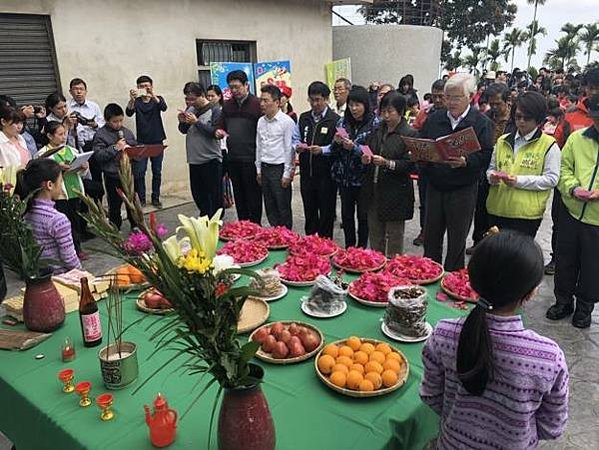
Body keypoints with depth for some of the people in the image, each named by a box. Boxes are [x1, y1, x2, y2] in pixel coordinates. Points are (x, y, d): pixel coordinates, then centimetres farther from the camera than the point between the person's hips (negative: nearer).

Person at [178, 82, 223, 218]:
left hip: (210, 160, -7)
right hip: (194, 159, 7)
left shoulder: (215, 110, -8)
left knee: (214, 195, 0)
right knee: (197, 194, 14)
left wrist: (196, 122, -19)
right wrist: (182, 122, -2)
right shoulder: (190, 108, 11)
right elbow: (184, 131, 18)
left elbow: (215, 132, -19)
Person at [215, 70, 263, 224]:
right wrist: (218, 132, -6)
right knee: (239, 196, 14)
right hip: (232, 159, 6)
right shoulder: (227, 105, 12)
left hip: (251, 159, -6)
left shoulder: (257, 104, -7)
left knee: (253, 196, 3)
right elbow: (221, 126, 19)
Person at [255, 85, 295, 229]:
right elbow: (258, 147, 14)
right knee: (270, 207, 13)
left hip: (280, 168, -6)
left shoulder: (287, 121, -10)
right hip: (265, 168, 6)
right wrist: (259, 170, 13)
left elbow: (289, 149, -11)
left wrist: (287, 174, -12)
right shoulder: (261, 121, 9)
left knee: (283, 208, 2)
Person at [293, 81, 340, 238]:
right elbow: (295, 138, 16)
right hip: (306, 172, 5)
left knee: (326, 212, 6)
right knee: (309, 210, 16)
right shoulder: (303, 118, 11)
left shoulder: (335, 120, -6)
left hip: (326, 174, -5)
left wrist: (323, 150, -25)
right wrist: (298, 146, -5)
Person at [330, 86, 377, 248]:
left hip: (363, 177, -4)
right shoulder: (342, 122, 5)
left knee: (363, 215, 6)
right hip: (344, 177, 4)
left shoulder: (374, 123, -7)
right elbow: (333, 150, 9)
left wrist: (354, 147, -22)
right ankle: (348, 248, 27)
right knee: (346, 215, 12)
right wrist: (337, 142, -13)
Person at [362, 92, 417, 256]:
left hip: (395, 193, -5)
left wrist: (387, 163, -23)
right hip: (374, 190, 5)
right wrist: (365, 159, -9)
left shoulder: (410, 134, -6)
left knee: (394, 238, 6)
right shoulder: (377, 131, 10)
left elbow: (410, 165, -12)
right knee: (375, 235, 14)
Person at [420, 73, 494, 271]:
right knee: (431, 238, 12)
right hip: (435, 186, 4)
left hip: (463, 190, -3)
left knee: (457, 242, 8)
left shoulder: (482, 123, -4)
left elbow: (485, 156, -11)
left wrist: (465, 161, -29)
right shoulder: (434, 119, 7)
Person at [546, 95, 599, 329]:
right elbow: (564, 168, 4)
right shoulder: (577, 138, 1)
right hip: (571, 211, 2)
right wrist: (573, 188, -15)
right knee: (565, 260, 14)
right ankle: (563, 300, 33)